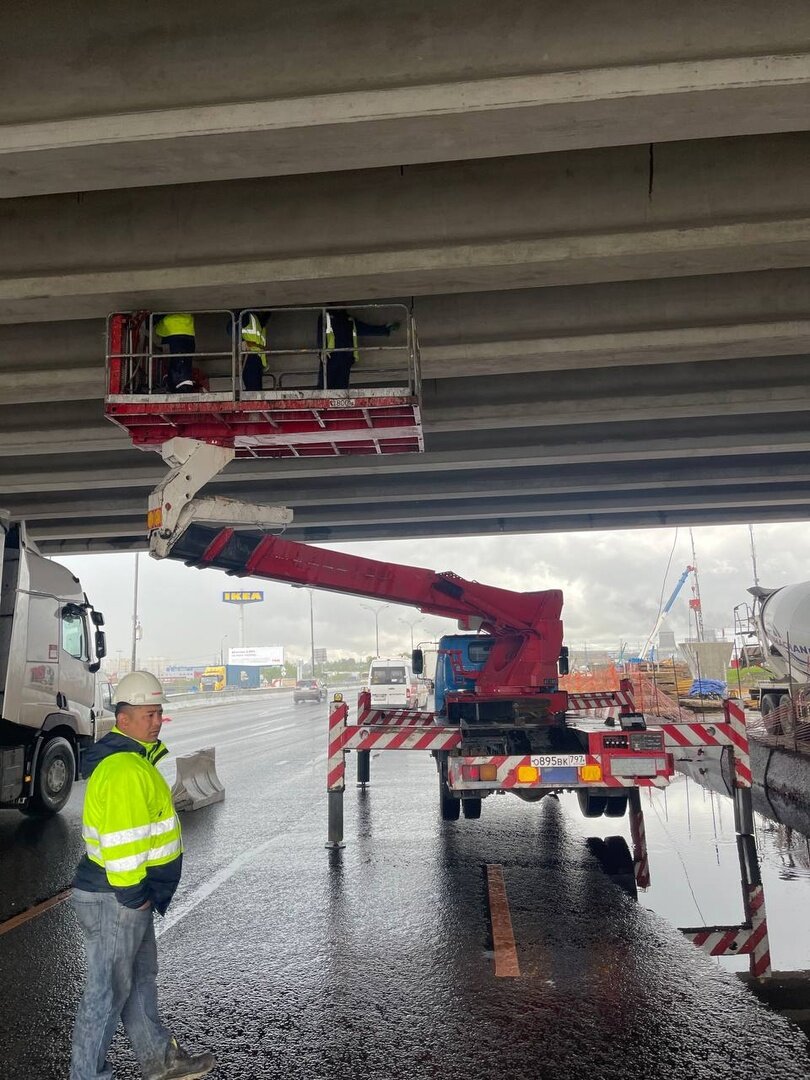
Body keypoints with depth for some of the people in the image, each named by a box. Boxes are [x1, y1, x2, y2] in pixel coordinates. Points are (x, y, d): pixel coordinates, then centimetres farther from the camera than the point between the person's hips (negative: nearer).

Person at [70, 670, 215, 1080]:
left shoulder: (134, 757, 11)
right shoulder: (124, 768, -24)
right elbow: (120, 838, -28)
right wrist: (132, 894, -20)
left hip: (133, 894, 11)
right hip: (115, 899, -11)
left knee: (141, 976, 22)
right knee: (108, 990, 3)